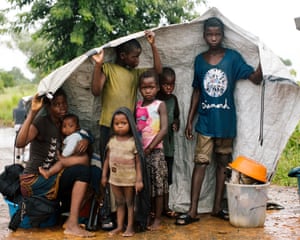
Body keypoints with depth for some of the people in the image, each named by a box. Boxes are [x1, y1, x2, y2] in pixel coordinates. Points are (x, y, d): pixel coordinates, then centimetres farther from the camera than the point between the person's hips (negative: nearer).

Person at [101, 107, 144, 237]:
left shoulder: (133, 142, -12)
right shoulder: (112, 141, 2)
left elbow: (138, 162, -11)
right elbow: (107, 159, 9)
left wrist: (139, 179, -15)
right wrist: (104, 175, 8)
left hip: (129, 179, -4)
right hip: (115, 178, 5)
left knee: (130, 203, 8)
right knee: (119, 203, 14)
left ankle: (130, 227, 14)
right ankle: (119, 226, 22)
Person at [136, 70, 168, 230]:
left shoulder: (160, 105, -4)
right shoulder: (138, 105, 8)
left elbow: (164, 129, -11)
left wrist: (150, 147, -14)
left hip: (155, 151, -4)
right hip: (139, 151, 4)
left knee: (157, 186, 1)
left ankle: (157, 219, 10)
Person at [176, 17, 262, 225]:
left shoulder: (233, 57, -1)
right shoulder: (200, 60, 5)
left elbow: (255, 78, -8)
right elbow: (197, 91, 10)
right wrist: (189, 120, 8)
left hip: (226, 121, 0)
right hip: (205, 121, 0)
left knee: (223, 163, 9)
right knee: (201, 162, -5)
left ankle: (217, 207, 18)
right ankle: (193, 211, -4)